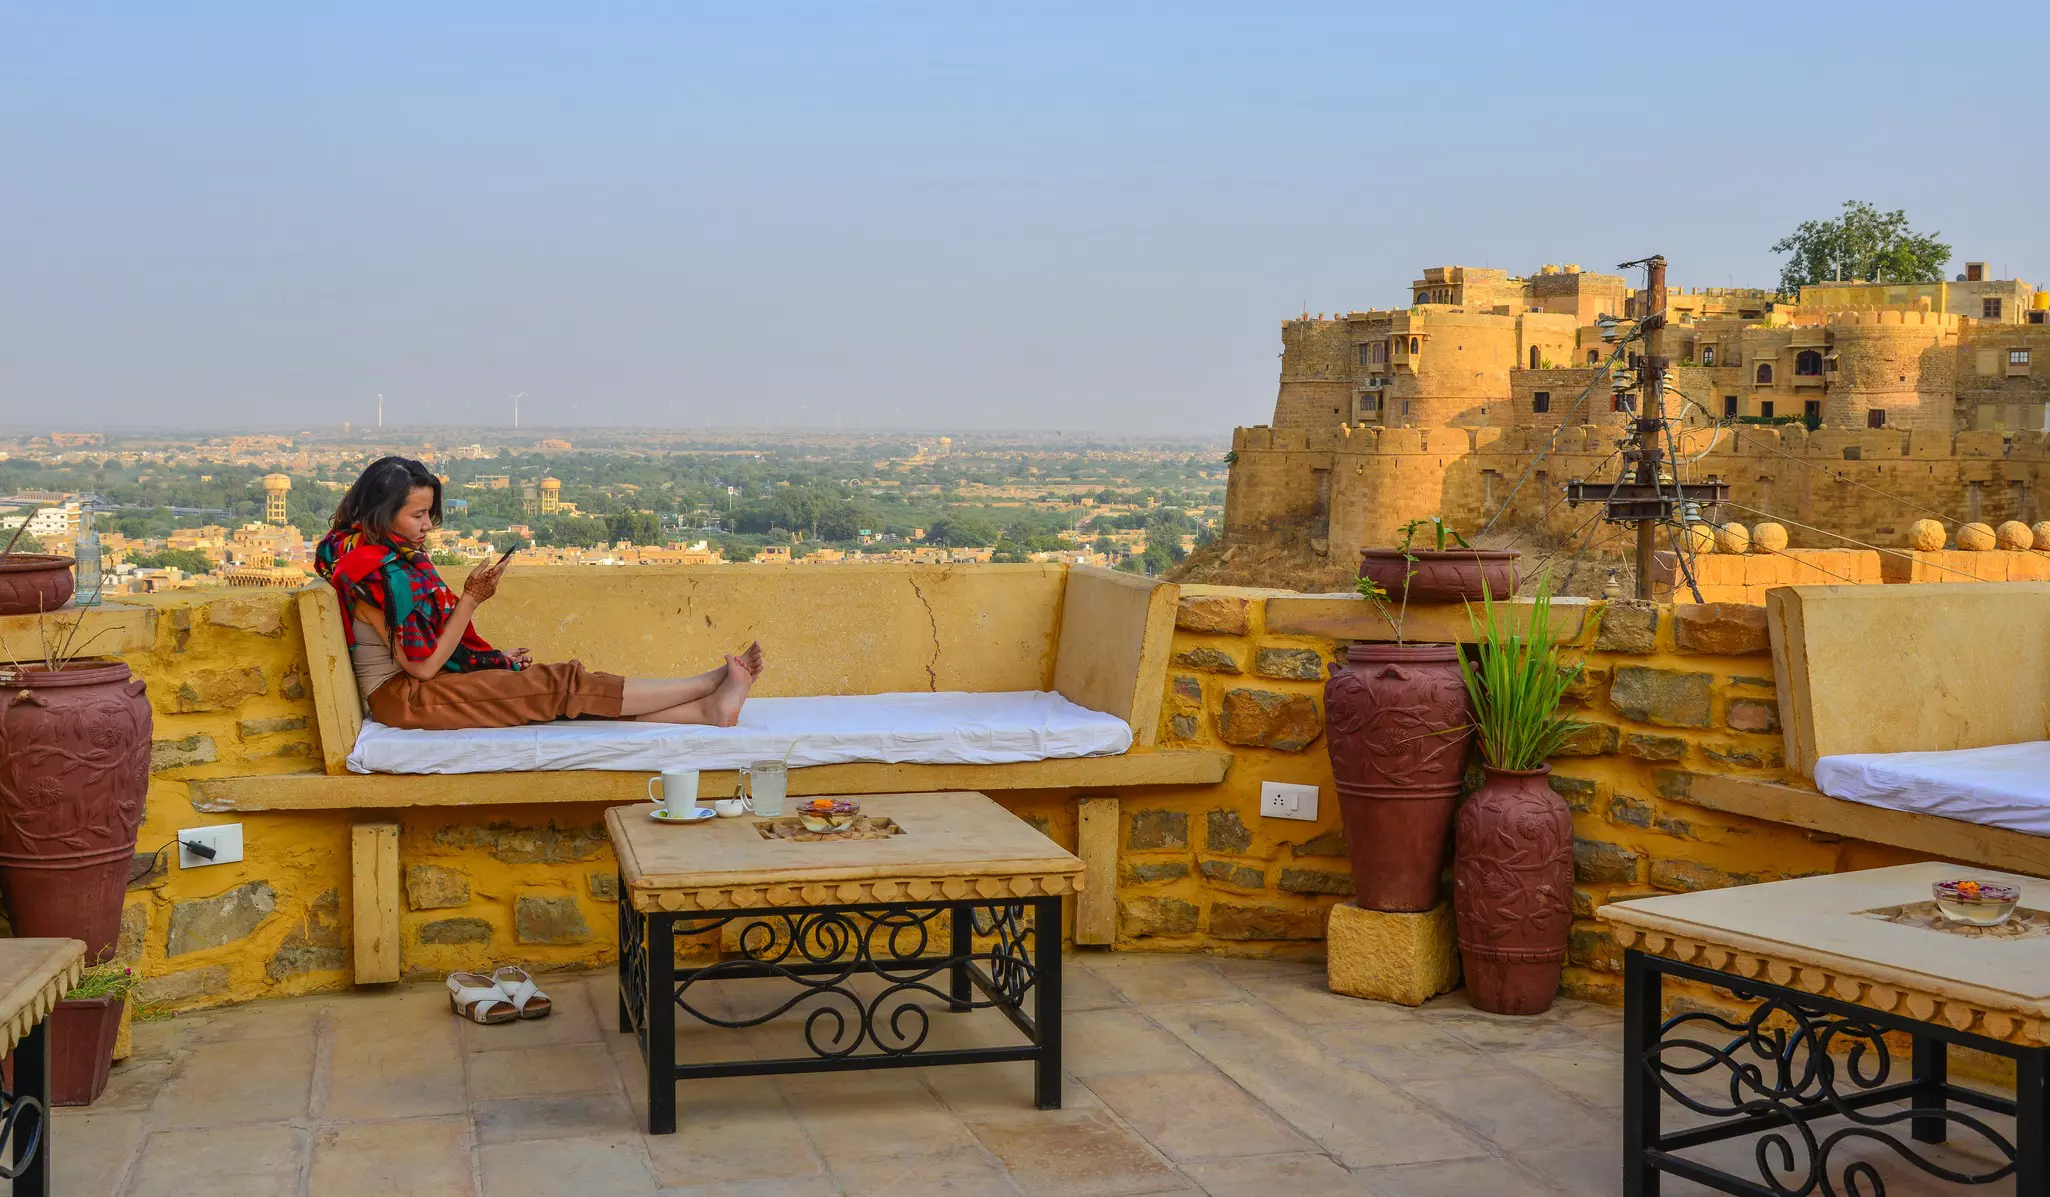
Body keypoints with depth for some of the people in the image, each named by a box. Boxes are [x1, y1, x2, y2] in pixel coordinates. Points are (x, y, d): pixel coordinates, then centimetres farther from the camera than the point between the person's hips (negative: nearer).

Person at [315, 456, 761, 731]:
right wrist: (472, 599, -16)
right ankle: (710, 686, -13)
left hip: (422, 689, 9)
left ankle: (706, 710, -13)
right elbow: (422, 665, -19)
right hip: (405, 698, -9)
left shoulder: (394, 557, 15)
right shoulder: (377, 570, -17)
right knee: (565, 684, -14)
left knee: (566, 689, -5)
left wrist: (494, 658, 12)